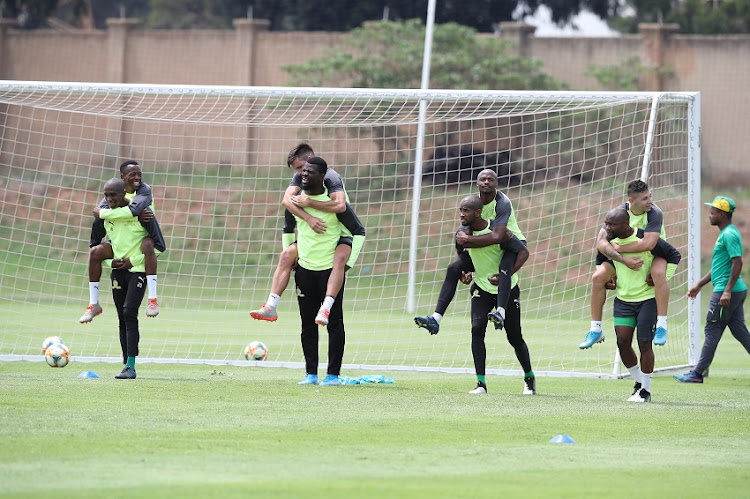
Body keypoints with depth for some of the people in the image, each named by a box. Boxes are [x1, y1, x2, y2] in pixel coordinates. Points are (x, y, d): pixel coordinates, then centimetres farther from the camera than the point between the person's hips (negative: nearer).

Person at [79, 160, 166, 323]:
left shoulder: (145, 190, -15)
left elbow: (133, 210, -35)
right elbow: (101, 209, -23)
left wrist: (102, 213, -29)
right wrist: (135, 215, -33)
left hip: (142, 238, -4)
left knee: (147, 245, -38)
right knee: (95, 252, -16)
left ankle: (152, 299, -37)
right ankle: (94, 305, -7)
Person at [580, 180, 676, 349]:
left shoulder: (654, 213, -27)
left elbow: (648, 244, -40)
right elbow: (601, 242, -25)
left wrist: (617, 248, -33)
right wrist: (624, 260, -38)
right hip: (625, 255, 3)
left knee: (658, 272, -38)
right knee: (598, 277, -15)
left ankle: (661, 326, -30)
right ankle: (595, 330, -2)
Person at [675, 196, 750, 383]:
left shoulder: (729, 235, -14)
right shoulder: (726, 233, 19)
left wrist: (727, 291, -27)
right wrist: (699, 285, 29)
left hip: (725, 292, -10)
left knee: (712, 332, -3)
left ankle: (698, 373, 3)